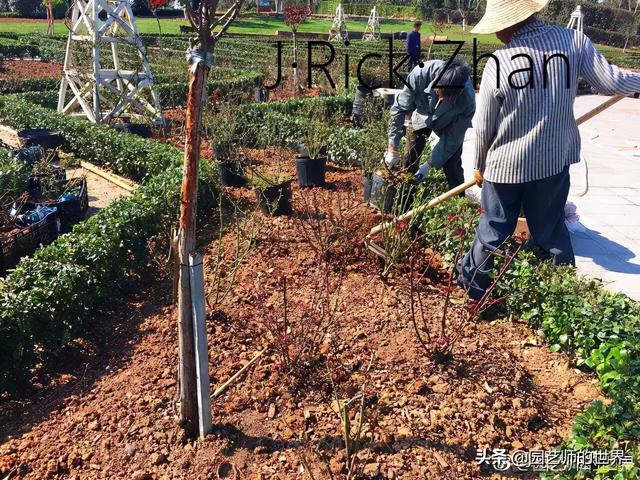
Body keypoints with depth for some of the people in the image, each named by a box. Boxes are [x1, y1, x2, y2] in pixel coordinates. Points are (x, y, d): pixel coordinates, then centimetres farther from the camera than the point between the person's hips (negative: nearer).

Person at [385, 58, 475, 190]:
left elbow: (452, 138, -25)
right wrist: (393, 148, -27)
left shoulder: (467, 100, -40)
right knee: (409, 163, 5)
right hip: (423, 116, 2)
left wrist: (429, 164, -23)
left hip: (449, 124, -2)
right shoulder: (422, 73, -40)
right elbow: (400, 108, -27)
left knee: (452, 167, -9)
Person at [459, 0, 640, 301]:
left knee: (493, 231, 13)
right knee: (552, 230, 18)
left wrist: (481, 165, 10)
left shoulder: (498, 63, -15)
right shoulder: (573, 41, -9)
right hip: (554, 160, 2)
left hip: (506, 164, -2)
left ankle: (472, 288, 31)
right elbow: (611, 83, -4)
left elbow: (483, 126, -6)